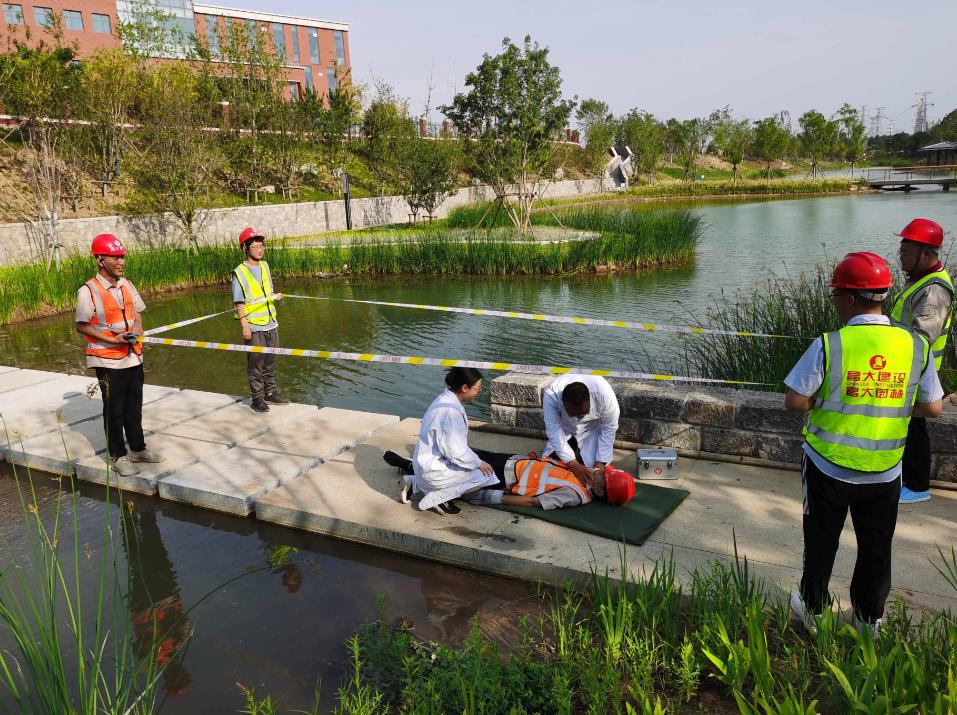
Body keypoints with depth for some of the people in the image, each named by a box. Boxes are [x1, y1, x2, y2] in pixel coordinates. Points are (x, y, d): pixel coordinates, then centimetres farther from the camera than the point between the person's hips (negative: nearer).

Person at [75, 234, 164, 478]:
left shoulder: (126, 285, 5)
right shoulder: (88, 291, -14)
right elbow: (81, 326, -11)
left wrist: (137, 331, -7)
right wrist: (113, 339, -19)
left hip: (133, 356, 6)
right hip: (108, 360, -6)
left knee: (134, 406, 16)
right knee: (114, 410, 6)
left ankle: (138, 449, 30)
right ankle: (118, 456, 19)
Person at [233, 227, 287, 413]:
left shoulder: (265, 266, 10)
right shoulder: (240, 272, -10)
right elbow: (239, 302, -12)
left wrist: (275, 297, 5)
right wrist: (245, 326, -16)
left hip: (271, 324, 6)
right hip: (254, 327, -6)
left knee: (270, 361, 14)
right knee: (255, 363, 1)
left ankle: (270, 392, 26)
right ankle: (257, 398, 10)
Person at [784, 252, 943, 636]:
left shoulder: (828, 345, -19)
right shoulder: (916, 346, -8)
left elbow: (794, 401, -17)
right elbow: (933, 407, 0)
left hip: (828, 468, -2)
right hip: (884, 474, 3)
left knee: (821, 543, 17)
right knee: (876, 550, 20)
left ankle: (812, 609, 33)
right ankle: (868, 619, 35)